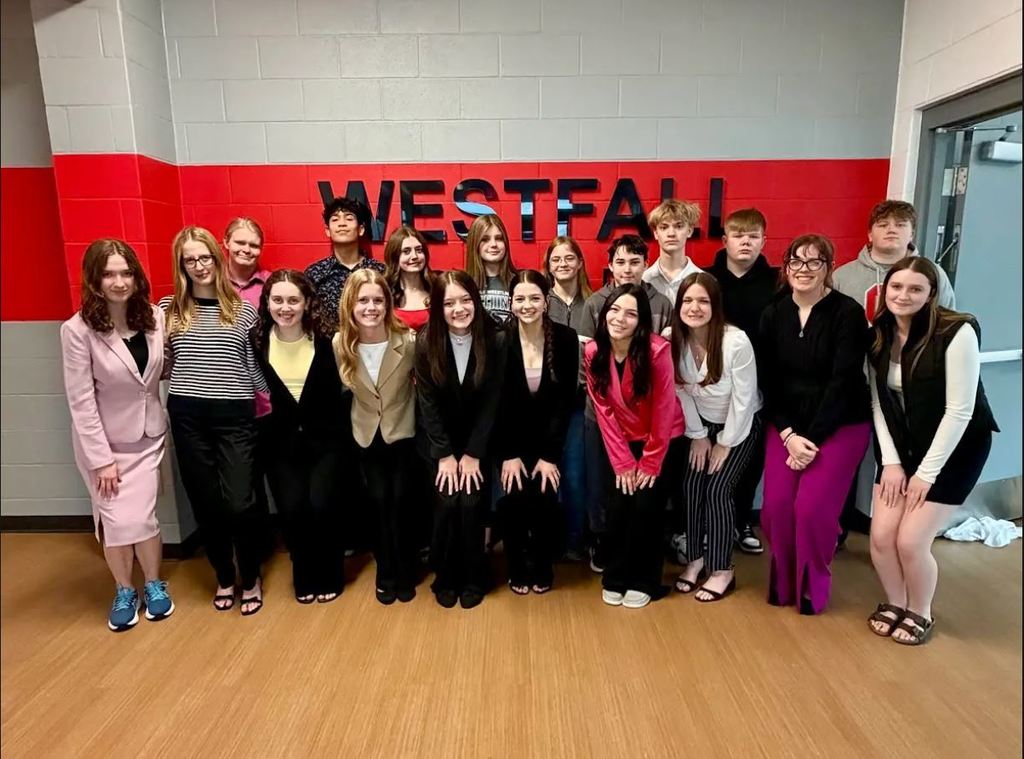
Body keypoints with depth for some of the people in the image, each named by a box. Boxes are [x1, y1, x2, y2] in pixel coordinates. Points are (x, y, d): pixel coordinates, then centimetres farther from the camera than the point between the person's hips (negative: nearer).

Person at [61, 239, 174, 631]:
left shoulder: (154, 317, -6)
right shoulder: (77, 330, -17)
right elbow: (80, 400, -16)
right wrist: (101, 458, -15)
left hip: (147, 437, 2)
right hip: (102, 440, -2)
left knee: (141, 517, 2)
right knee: (116, 520, 5)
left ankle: (154, 585, 27)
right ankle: (124, 591, 29)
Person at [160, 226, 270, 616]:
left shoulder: (243, 309, 2)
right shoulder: (169, 308, 6)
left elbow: (255, 370, 3)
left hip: (234, 416, -2)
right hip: (187, 416, 2)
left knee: (239, 503, -6)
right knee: (205, 503, 11)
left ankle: (251, 578, 20)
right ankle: (223, 577, 32)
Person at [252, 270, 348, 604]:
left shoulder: (325, 341, -7)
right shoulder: (255, 341, -4)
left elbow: (339, 392, -4)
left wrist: (338, 435, -10)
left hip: (324, 439, -1)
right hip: (281, 441, 1)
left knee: (321, 505, -15)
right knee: (292, 508, -13)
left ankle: (329, 576, 12)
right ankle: (305, 578, 15)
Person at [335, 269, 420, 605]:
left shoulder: (408, 341, -22)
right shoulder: (339, 344, -14)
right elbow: (342, 389, 3)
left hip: (403, 433, -2)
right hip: (367, 435, 2)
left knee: (401, 502, 2)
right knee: (378, 502, 10)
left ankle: (406, 572, 24)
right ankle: (386, 572, 29)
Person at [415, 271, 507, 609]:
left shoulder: (495, 341, -14)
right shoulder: (425, 342, -13)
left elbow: (491, 402, -11)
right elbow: (427, 402, -10)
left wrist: (472, 454, -14)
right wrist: (445, 455, -13)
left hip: (478, 439, 0)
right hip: (438, 441, 0)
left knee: (471, 503, -13)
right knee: (447, 502, -13)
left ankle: (474, 578, 11)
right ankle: (445, 578, 11)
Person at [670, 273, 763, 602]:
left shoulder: (736, 342, -29)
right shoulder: (674, 340, -17)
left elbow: (743, 399, -21)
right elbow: (681, 392, -7)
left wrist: (725, 443, -13)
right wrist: (697, 435, -4)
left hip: (741, 425, -4)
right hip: (701, 423, 4)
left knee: (717, 489, -11)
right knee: (691, 485, -6)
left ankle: (723, 570, 6)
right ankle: (696, 558, 14)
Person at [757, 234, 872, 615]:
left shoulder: (848, 313, -10)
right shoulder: (773, 314, 1)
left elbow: (843, 382, -15)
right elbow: (767, 382, -1)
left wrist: (812, 437, -17)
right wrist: (788, 434, -10)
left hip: (841, 425, -3)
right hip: (786, 425, 3)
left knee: (812, 507, -12)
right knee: (776, 506, -7)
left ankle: (813, 586, 14)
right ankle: (783, 581, 18)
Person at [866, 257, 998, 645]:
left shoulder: (957, 332, -21)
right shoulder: (879, 334, -3)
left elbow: (959, 410, -20)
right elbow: (879, 402, 0)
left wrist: (927, 472, -17)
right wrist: (890, 461, -6)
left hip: (955, 448, -5)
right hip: (901, 447, 5)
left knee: (911, 541, -6)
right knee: (881, 536, 0)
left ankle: (920, 612, 23)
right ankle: (894, 602, 28)